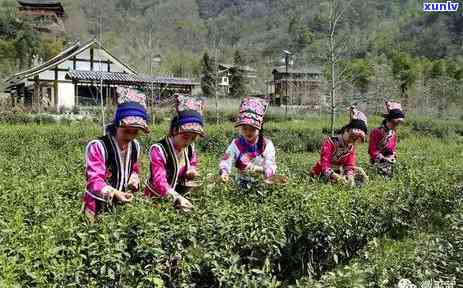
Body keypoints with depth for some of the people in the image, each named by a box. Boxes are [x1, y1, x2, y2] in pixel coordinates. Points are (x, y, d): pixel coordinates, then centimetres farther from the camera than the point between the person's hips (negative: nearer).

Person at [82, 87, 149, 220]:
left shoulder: (135, 146, 2)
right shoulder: (98, 146, -18)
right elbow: (94, 181, -24)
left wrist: (134, 179, -2)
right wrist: (115, 193, -40)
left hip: (122, 205, 5)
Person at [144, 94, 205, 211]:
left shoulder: (190, 149, -2)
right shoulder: (159, 150, -21)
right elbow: (159, 181, -30)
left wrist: (191, 171, -8)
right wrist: (177, 198, -44)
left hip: (179, 195, 4)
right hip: (156, 197, -4)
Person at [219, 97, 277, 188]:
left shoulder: (267, 145, -4)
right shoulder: (236, 144, -1)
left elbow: (270, 167, -10)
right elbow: (226, 162, -11)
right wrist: (224, 172, -33)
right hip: (241, 185, 1)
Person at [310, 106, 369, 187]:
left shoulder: (351, 147, 1)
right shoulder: (329, 142, -20)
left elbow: (350, 165, -7)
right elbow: (325, 163, -29)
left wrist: (349, 176, -31)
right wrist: (335, 177, -45)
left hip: (339, 171, 6)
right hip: (323, 173, -6)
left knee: (359, 172, -10)